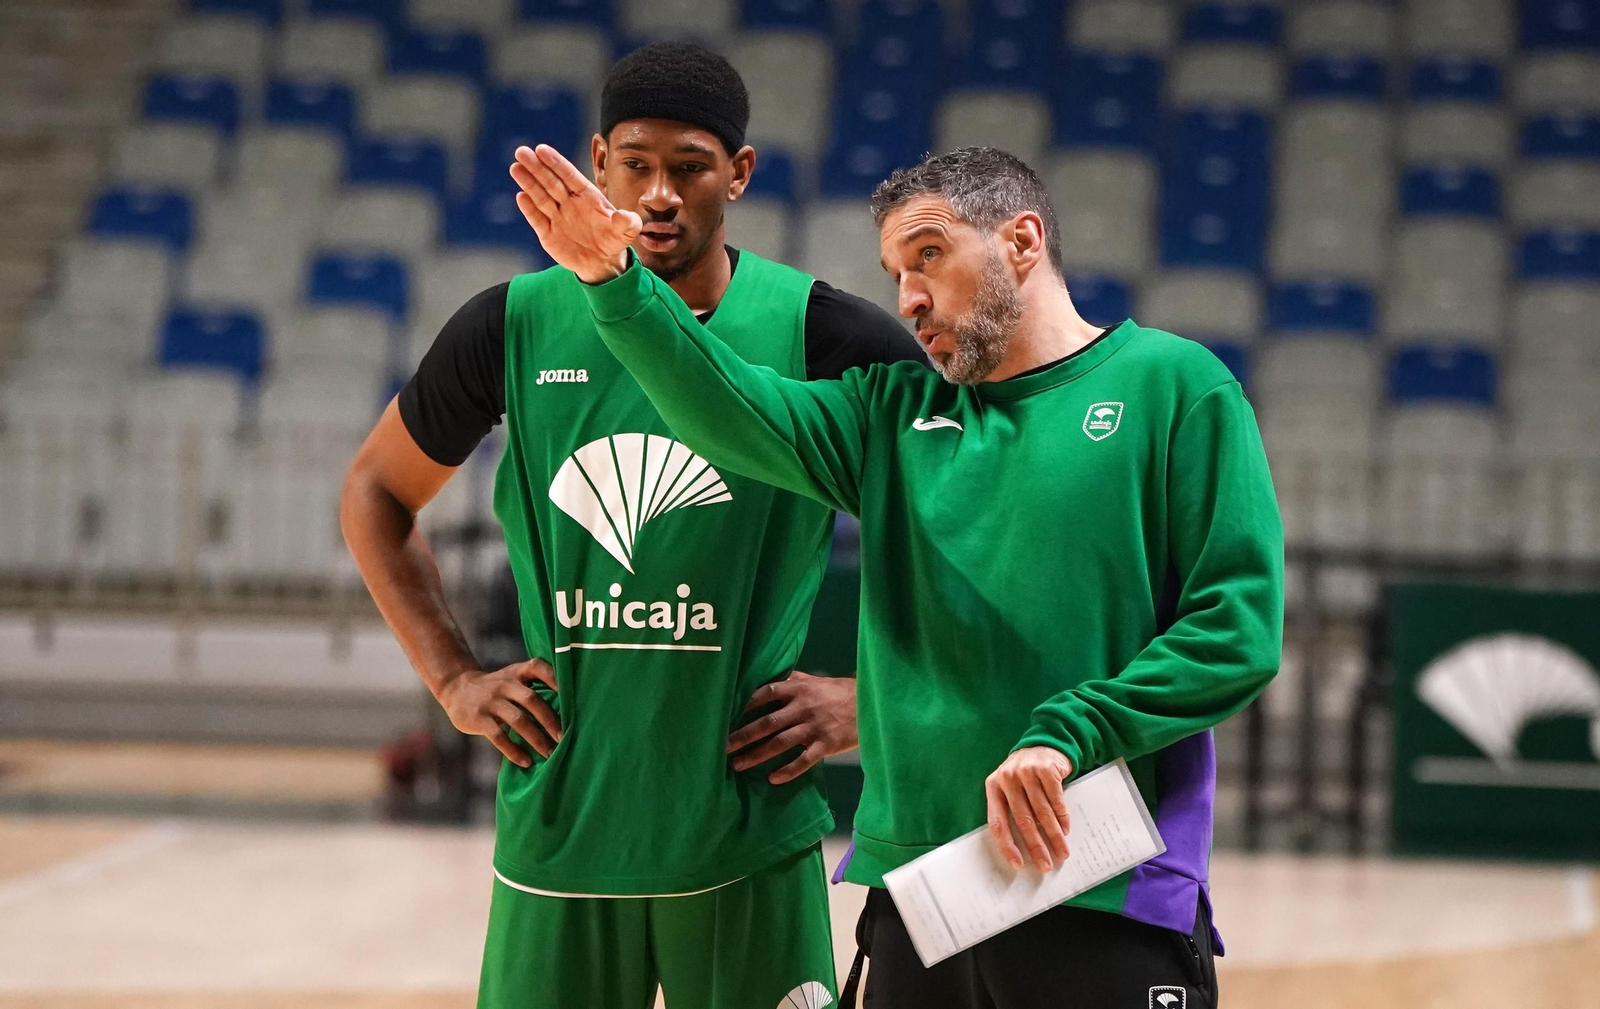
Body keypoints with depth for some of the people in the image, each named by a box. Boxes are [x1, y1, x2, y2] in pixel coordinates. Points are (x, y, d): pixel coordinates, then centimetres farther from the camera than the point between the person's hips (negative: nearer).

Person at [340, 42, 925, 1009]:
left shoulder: (825, 336, -4)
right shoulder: (517, 327, 2)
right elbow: (376, 492, 18)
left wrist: (871, 694, -2)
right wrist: (454, 679, 8)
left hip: (747, 843, -1)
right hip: (556, 832, 2)